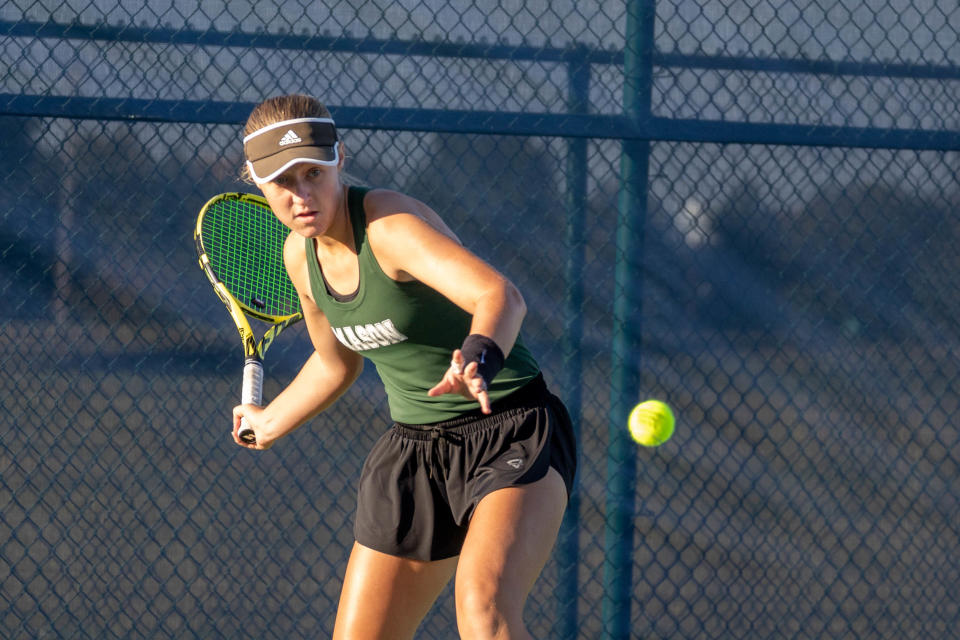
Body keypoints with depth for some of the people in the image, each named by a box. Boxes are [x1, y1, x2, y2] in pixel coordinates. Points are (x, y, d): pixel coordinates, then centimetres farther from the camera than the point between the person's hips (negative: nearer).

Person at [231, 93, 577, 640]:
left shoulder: (391, 225, -21)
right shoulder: (300, 256, 3)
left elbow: (501, 296, -38)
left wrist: (478, 360, -58)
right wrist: (269, 423, 39)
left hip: (514, 431, -7)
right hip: (415, 447, 8)